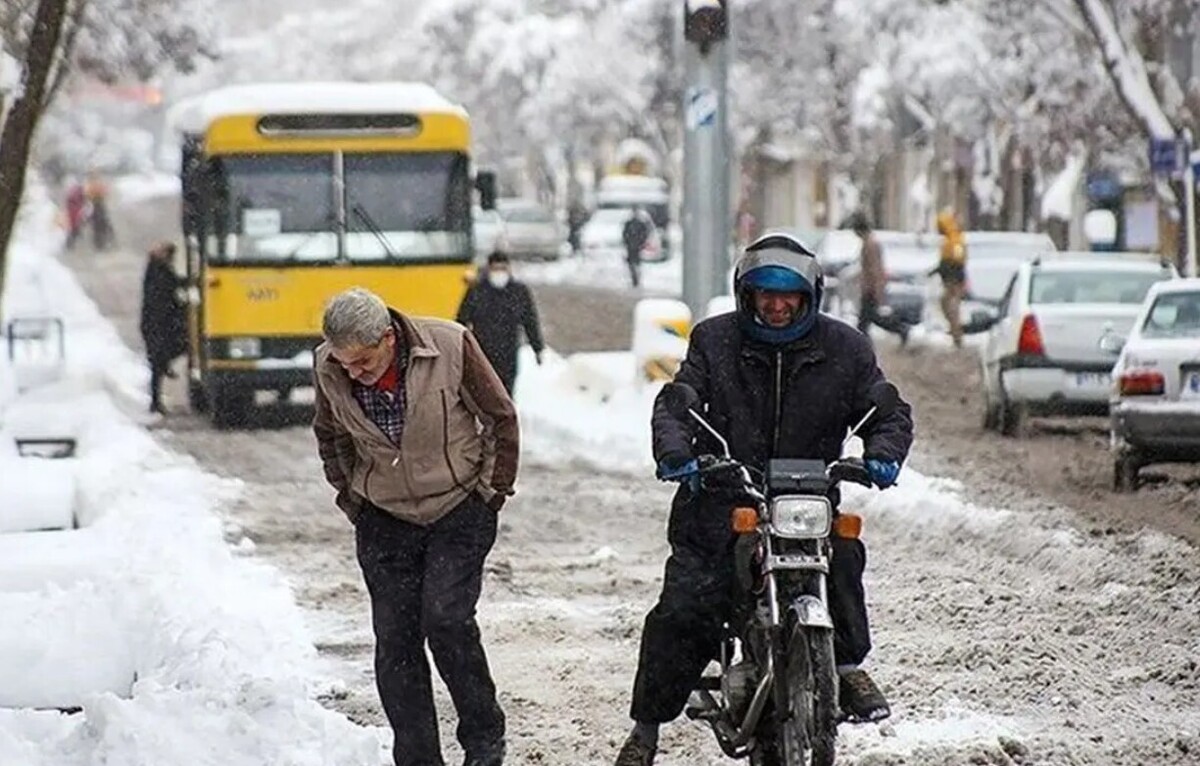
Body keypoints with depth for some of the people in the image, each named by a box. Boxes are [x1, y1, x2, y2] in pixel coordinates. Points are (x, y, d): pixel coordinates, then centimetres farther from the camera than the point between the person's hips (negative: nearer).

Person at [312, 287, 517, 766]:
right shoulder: (328, 369, -10)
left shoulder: (451, 346, -19)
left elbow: (501, 418, -3)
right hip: (384, 522, 3)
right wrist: (350, 496, 9)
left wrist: (494, 490, 0)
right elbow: (330, 438, 13)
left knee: (446, 620, -17)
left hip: (459, 511, -3)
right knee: (394, 641, -1)